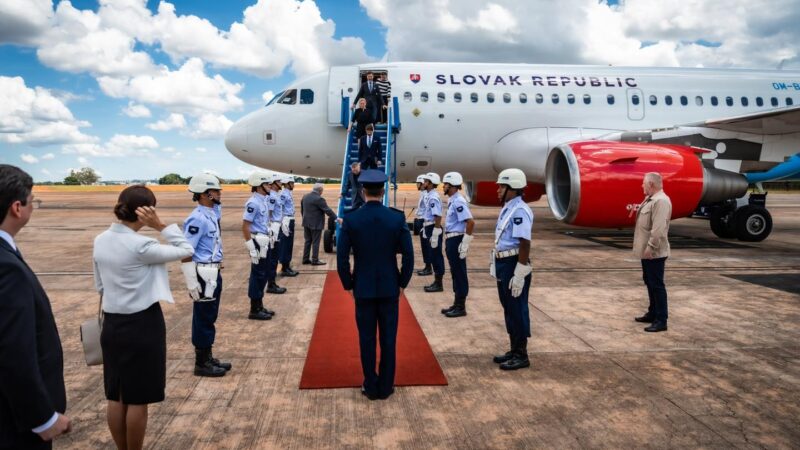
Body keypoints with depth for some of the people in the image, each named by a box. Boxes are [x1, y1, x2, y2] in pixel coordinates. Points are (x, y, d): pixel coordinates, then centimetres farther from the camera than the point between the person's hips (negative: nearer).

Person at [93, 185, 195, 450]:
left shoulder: (100, 241, 2)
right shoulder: (141, 246, -20)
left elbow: (100, 286, 11)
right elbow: (187, 251, -13)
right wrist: (160, 225, -14)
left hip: (111, 323, 7)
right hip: (143, 325, -7)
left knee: (115, 396, 16)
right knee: (138, 399, 7)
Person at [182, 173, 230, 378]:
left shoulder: (213, 212, 6)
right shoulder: (197, 219, -20)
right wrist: (192, 282, -23)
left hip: (214, 273, 9)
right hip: (203, 275, -9)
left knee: (209, 318, 18)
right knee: (203, 319, 2)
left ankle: (208, 358, 30)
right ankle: (201, 363, 14)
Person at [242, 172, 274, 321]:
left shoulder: (263, 200, 11)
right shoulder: (253, 203, -17)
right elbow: (245, 227, -21)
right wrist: (252, 249, -22)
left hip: (264, 242, 9)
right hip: (258, 242, -9)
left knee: (263, 275, 16)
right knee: (257, 275, -1)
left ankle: (259, 306, 26)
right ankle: (254, 310, 8)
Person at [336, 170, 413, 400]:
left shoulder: (350, 220, -9)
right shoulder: (397, 218, -8)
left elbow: (341, 258, -7)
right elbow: (408, 256, -7)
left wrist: (348, 285, 6)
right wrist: (402, 283, 6)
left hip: (363, 288, 0)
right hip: (389, 288, 0)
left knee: (366, 338, 10)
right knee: (388, 338, 10)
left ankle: (371, 387, 18)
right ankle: (386, 386, 19)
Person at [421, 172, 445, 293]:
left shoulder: (433, 197, -18)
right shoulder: (429, 196, 12)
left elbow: (438, 217, -24)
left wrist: (435, 235, -24)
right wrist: (425, 229, 20)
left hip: (434, 229, -10)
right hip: (429, 228, 10)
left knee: (436, 256, -2)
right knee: (433, 256, 15)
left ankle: (439, 284, 6)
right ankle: (436, 282, 24)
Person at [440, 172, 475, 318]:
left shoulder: (458, 201, -18)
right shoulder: (452, 201, 12)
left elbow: (471, 222, -26)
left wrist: (465, 243, -23)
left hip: (456, 240, -10)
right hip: (451, 240, 10)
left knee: (460, 274, -1)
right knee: (455, 273, 15)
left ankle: (461, 307, 7)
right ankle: (457, 304, 25)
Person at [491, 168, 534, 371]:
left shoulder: (520, 211, -18)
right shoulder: (507, 209, 13)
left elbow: (524, 244, -23)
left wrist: (519, 274, -24)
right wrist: (497, 264, 21)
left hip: (514, 265, -10)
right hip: (503, 264, 10)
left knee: (517, 311, 0)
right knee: (508, 309, 17)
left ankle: (521, 355, 12)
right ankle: (514, 350, 29)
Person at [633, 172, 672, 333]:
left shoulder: (661, 201, -19)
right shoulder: (650, 199, 15)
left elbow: (659, 228, -26)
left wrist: (651, 247, -26)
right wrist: (637, 209, 12)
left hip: (654, 252, -11)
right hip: (646, 251, 11)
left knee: (657, 285, -5)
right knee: (650, 283, 18)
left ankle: (661, 320, 0)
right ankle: (653, 313, 29)